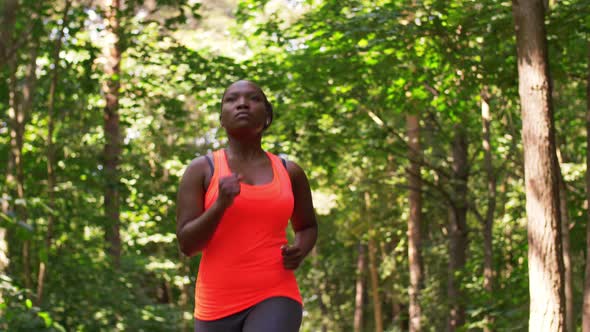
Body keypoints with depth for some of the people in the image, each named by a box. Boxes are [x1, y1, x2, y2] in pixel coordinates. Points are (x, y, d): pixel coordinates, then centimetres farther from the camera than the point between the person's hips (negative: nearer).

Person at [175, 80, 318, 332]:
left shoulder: (290, 172, 7)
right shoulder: (200, 170, 1)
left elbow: (307, 226, 23)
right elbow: (186, 244, -5)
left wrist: (300, 250, 0)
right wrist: (221, 204, -21)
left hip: (275, 299, 0)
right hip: (218, 304, 1)